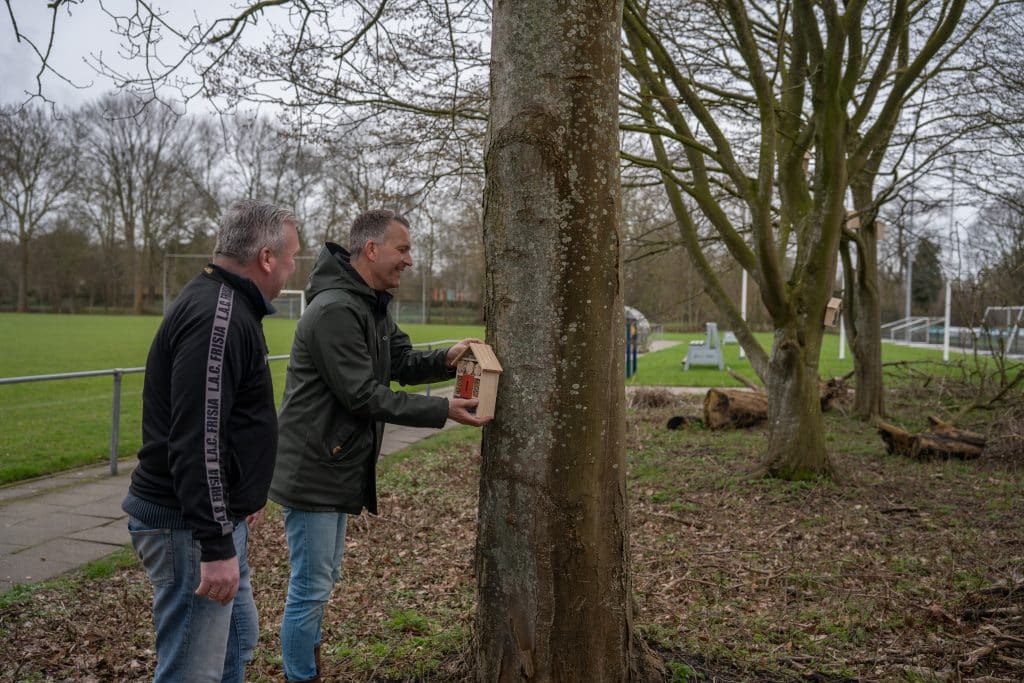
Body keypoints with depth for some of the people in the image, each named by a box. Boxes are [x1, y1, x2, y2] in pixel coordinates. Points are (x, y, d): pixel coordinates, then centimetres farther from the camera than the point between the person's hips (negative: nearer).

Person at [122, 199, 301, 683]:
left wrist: (242, 497, 27)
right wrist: (216, 544, -25)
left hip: (216, 516, 11)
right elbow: (197, 441, -27)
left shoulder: (225, 305, 12)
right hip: (190, 525, -11)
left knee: (238, 640, 21)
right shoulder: (217, 315, -21)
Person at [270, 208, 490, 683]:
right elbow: (364, 395, -24)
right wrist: (443, 411, -21)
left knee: (320, 581, 21)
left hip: (336, 467, 10)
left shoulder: (372, 305, 10)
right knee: (310, 587, 2)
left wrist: (446, 359, -9)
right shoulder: (335, 309, -23)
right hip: (312, 472, -10)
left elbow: (401, 362, 12)